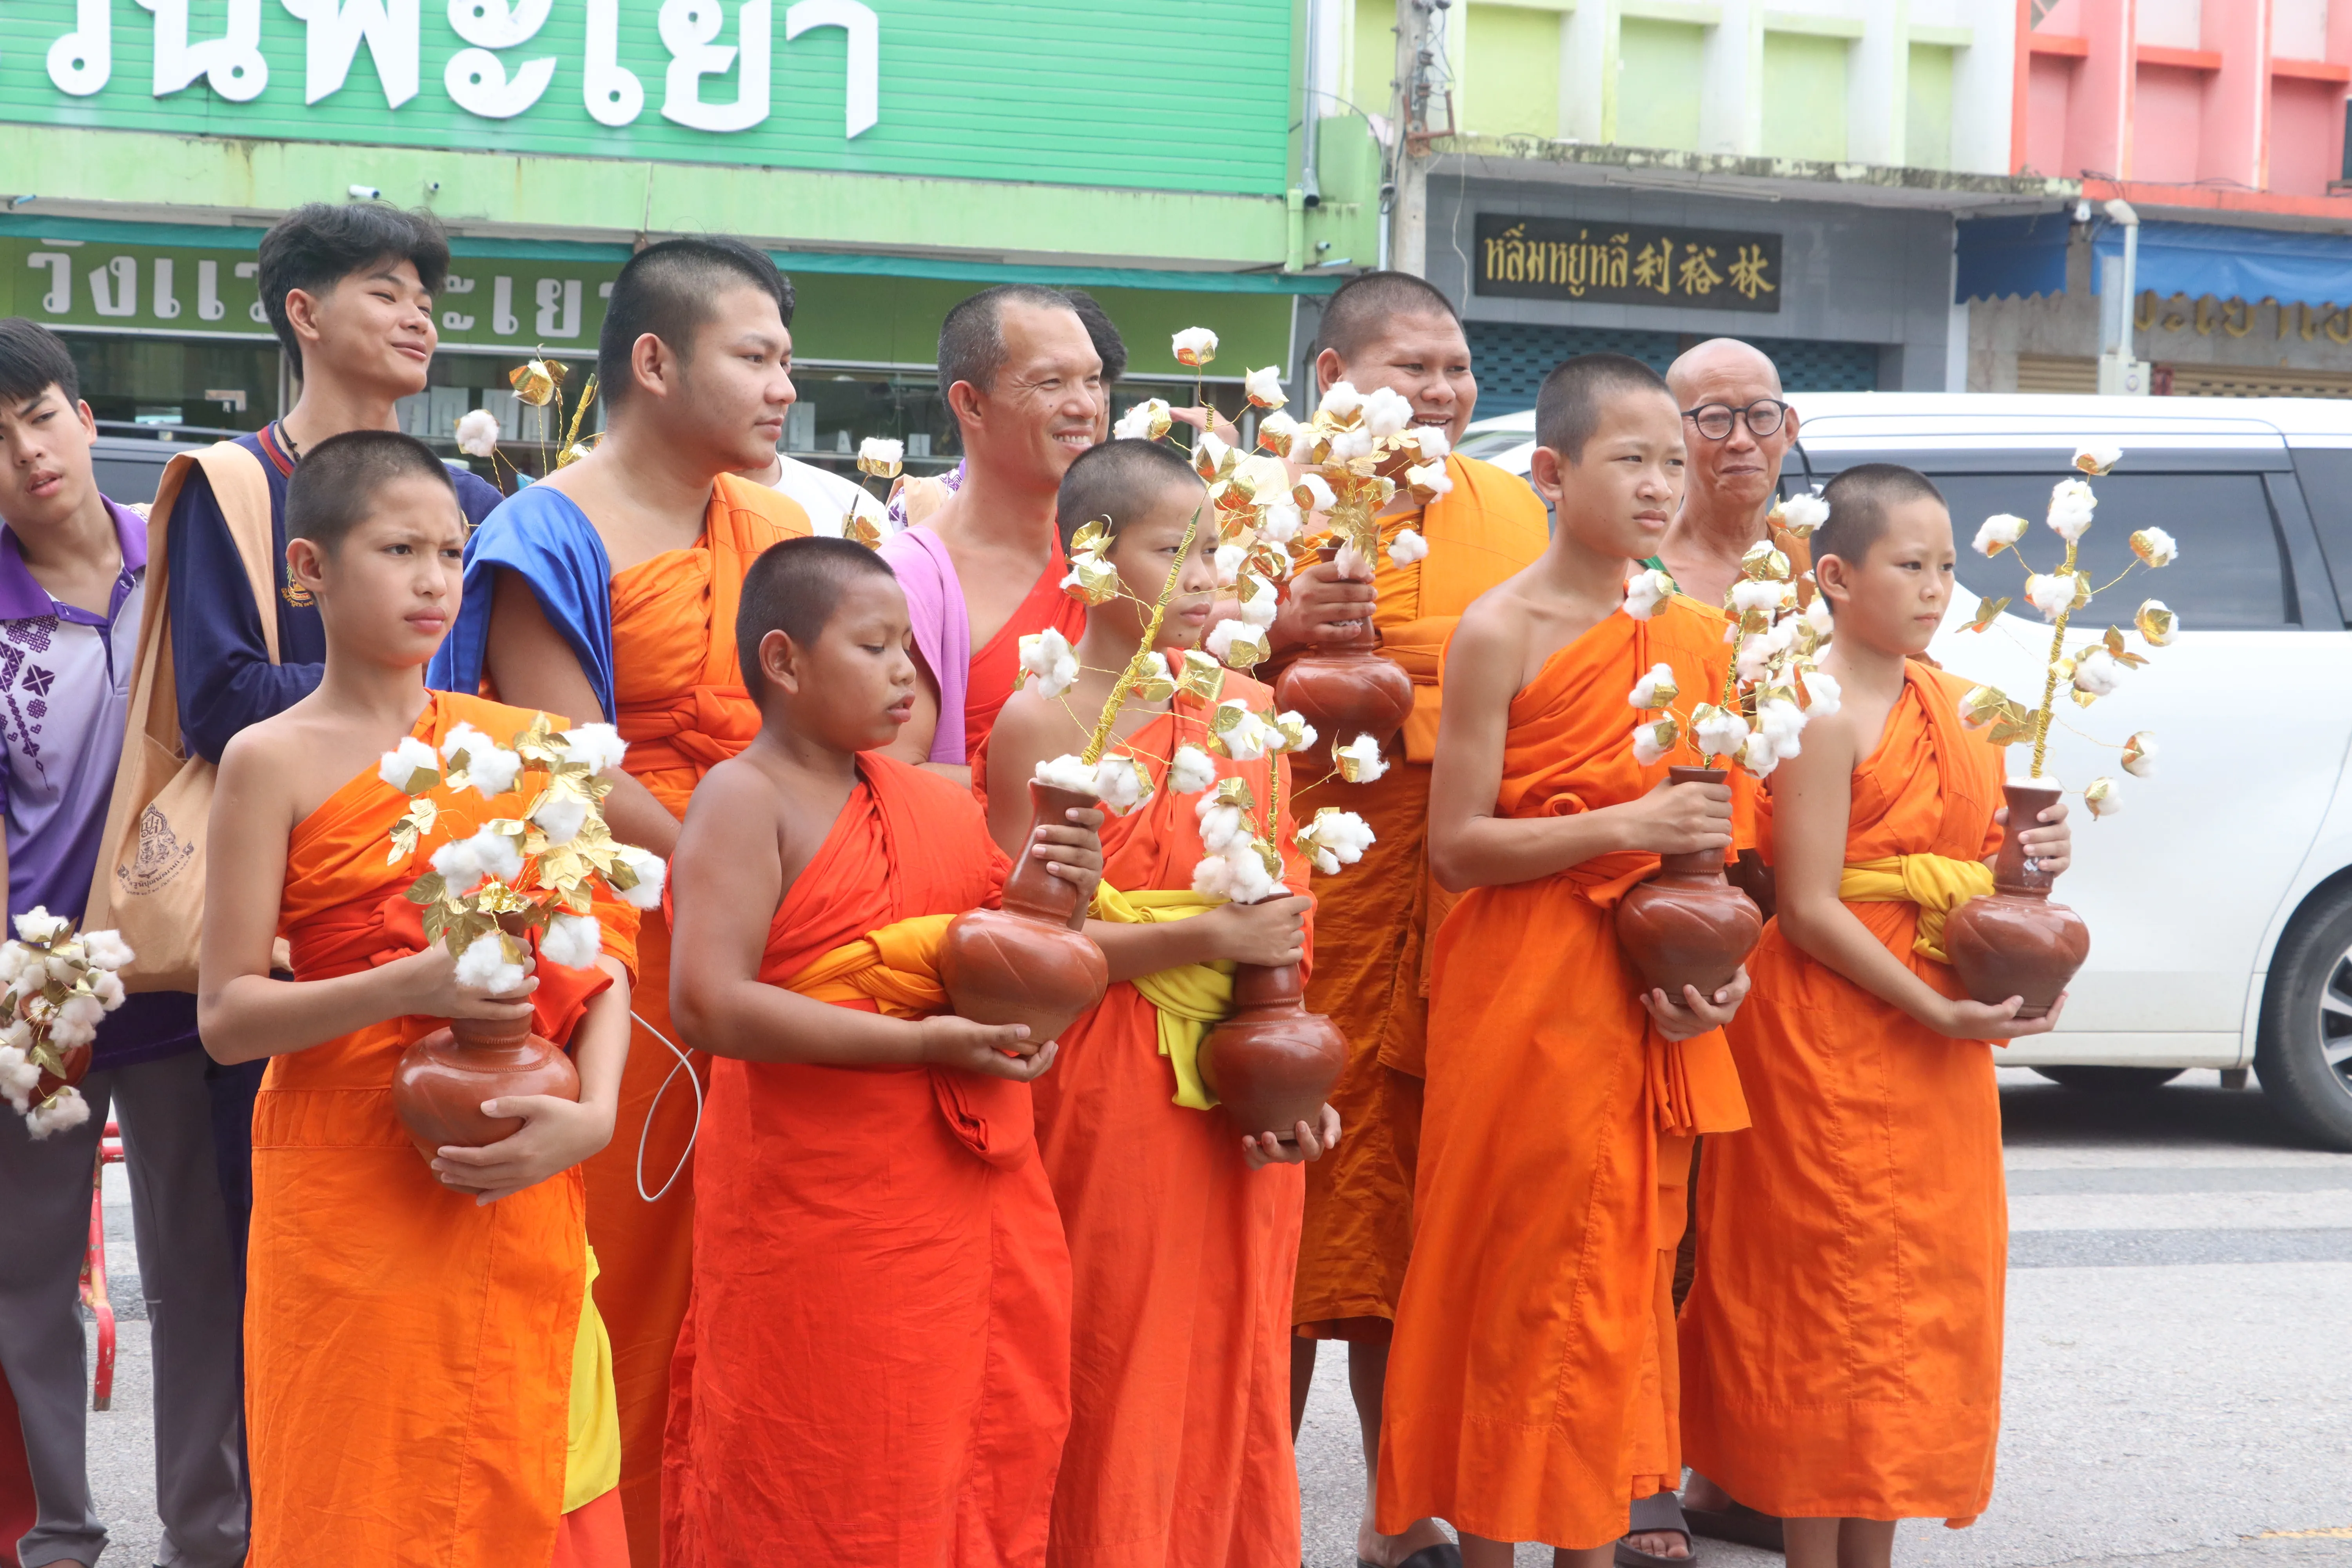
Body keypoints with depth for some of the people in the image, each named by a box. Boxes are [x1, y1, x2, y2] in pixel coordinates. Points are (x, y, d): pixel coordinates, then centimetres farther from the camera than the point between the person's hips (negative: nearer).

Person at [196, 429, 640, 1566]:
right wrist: (408, 985, -20)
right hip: (349, 1200, -3)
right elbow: (227, 1017, -7)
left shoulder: (518, 743, 8)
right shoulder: (276, 762, -3)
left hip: (518, 1189, 3)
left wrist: (592, 1115, -11)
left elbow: (600, 960, 7)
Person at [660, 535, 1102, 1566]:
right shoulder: (748, 800, -9)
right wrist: (921, 1043, -22)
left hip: (972, 1200, 7)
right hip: (823, 1217, -7)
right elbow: (710, 1006, -22)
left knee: (994, 1466, 11)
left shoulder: (933, 801, 11)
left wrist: (1060, 894, -5)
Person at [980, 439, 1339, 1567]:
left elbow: (1283, 905, 12)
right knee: (1120, 1378, 2)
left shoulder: (1244, 705, 8)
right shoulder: (1041, 723, -8)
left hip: (1244, 1090, 5)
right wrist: (1206, 939, -18)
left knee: (1233, 1368, 9)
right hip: (1107, 1088, -5)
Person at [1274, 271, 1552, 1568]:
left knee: (1420, 1194, 8)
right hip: (1314, 888, -4)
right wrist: (1278, 632, -20)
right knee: (1300, 1181, -3)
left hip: (1464, 897, 4)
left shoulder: (1511, 507, 13)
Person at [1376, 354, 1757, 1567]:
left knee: (1626, 1281, 9)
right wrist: (1627, 826, -19)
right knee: (1511, 1285, 0)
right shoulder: (1502, 632, -7)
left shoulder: (1695, 637, 9)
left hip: (1649, 1008, 5)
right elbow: (1457, 847, -11)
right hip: (1521, 1001, -5)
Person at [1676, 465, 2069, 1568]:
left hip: (1941, 1044, 8)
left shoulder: (1945, 702, 10)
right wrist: (1937, 1011, -20)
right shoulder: (1824, 716, -14)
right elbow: (1810, 909, -18)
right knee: (1834, 1306, -1)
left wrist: (2029, 858, 0)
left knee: (1919, 1299, 11)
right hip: (1834, 1041, -8)